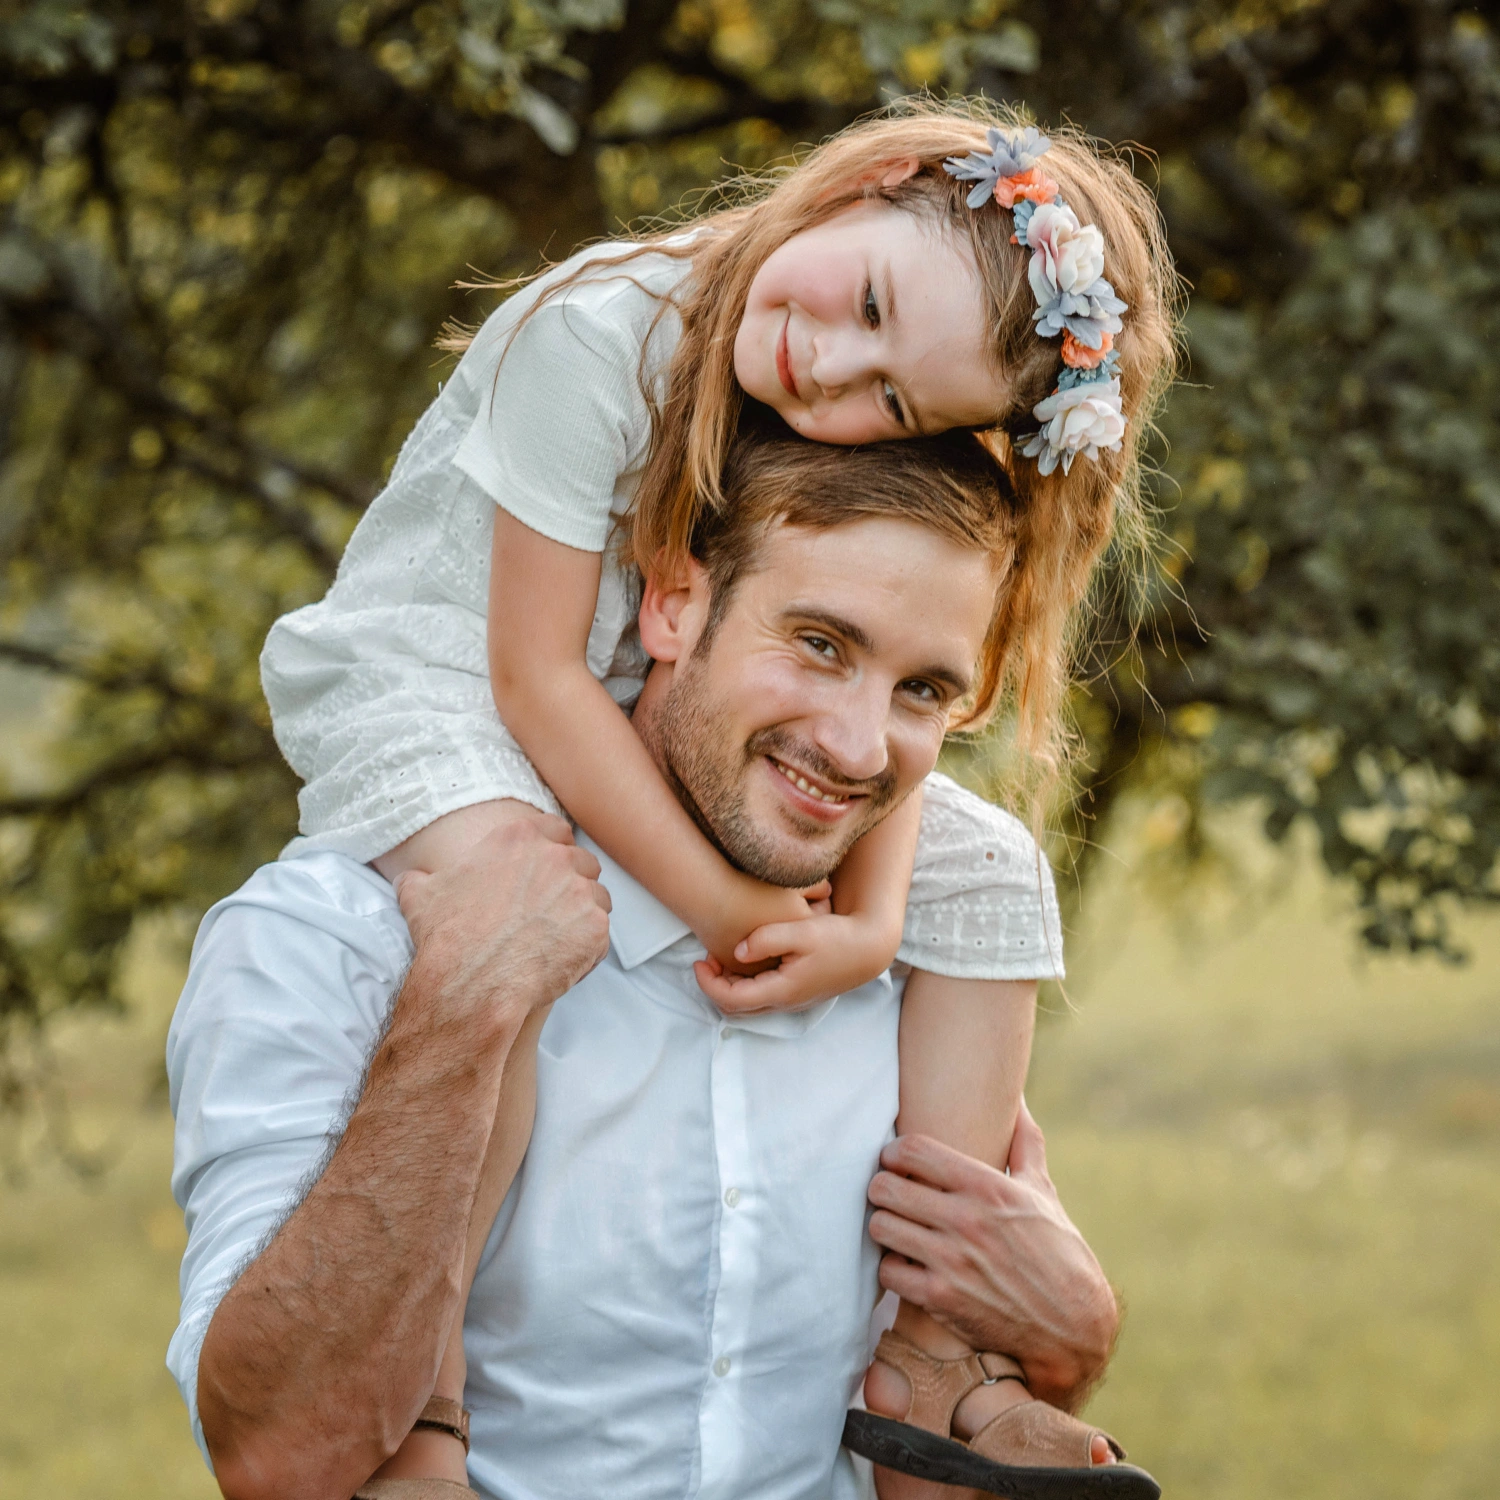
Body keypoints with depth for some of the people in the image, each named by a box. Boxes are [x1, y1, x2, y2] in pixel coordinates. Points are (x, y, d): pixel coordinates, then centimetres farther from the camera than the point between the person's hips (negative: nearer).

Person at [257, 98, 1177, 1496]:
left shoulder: (895, 449, -12)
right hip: (429, 682, -6)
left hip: (677, 733, 6)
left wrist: (869, 923, -29)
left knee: (971, 872, -5)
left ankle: (925, 1342, 2)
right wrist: (728, 908, -30)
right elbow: (538, 673, -27)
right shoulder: (599, 335, -30)